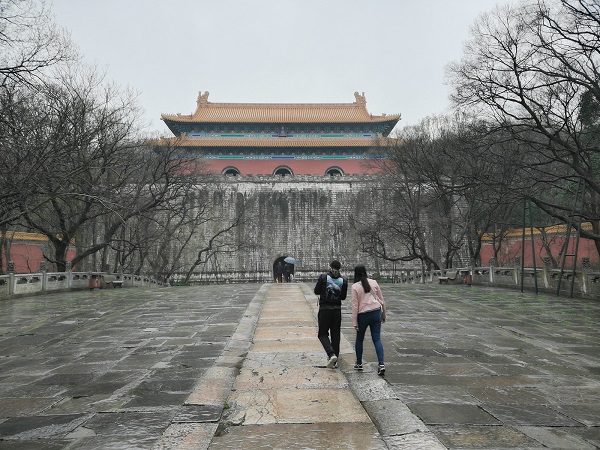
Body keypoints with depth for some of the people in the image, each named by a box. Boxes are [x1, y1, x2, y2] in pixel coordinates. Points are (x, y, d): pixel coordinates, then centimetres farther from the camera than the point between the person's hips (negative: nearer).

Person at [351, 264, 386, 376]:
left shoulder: (355, 286, -7)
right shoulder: (374, 282, 4)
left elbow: (355, 305, -7)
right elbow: (381, 300, 9)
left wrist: (354, 322, -3)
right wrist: (383, 314, 19)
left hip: (363, 315, -3)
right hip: (376, 313, 3)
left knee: (359, 339, 16)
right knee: (377, 339, 3)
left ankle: (359, 364, 25)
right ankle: (381, 364, -10)